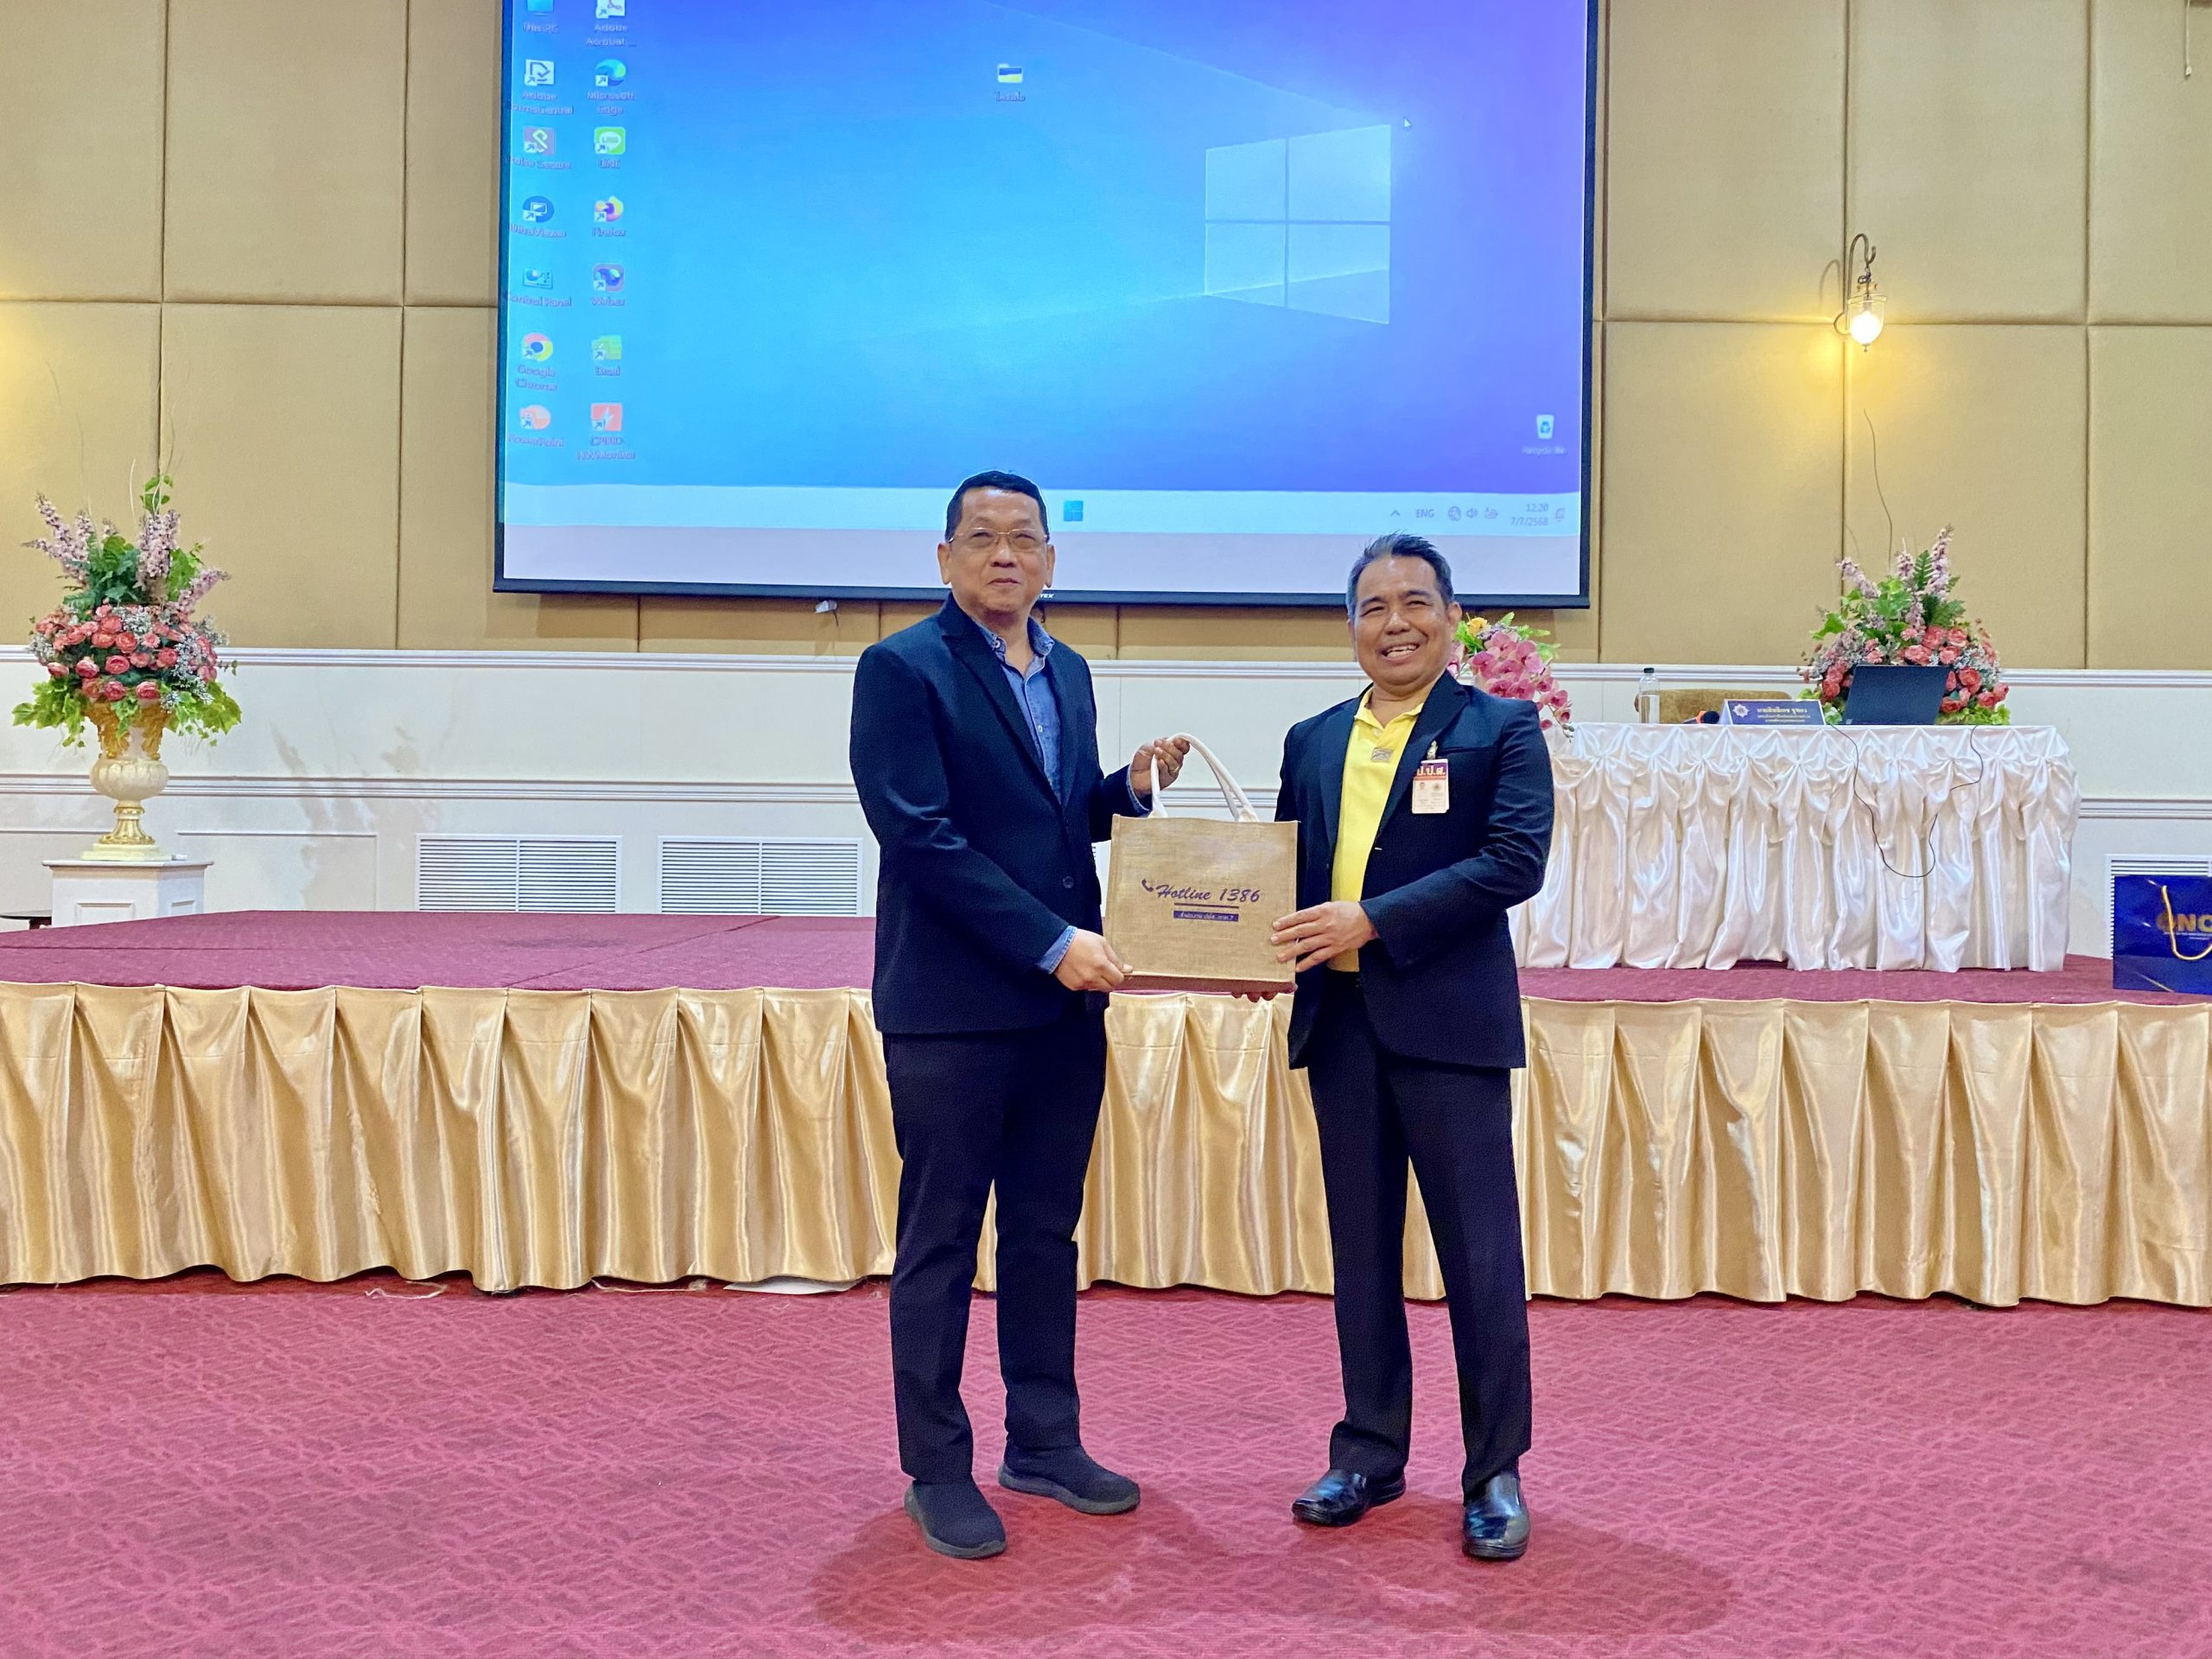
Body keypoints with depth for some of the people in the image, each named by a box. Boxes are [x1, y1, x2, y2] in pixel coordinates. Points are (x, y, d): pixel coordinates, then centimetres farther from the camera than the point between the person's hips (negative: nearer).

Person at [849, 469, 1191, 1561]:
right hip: (952, 1007, -7)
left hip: (1063, 1001, 7)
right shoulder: (902, 669, -9)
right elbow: (921, 837, -17)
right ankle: (937, 1471, 18)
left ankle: (1044, 1444, 28)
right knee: (941, 1240, 4)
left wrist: (1134, 787, -1)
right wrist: (1051, 941, -19)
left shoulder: (1068, 673, 13)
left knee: (1046, 1232, 15)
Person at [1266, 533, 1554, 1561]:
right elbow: (1284, 865, 15)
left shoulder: (1501, 729, -1)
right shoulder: (1312, 741, 14)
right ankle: (1369, 1454, 26)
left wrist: (1373, 919, -19)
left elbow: (1515, 861, -13)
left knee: (1479, 1254, 2)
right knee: (1361, 1247, 13)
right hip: (1338, 1020, 5)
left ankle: (1494, 1474, 17)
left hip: (1449, 1020, -5)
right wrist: (1269, 947, -6)